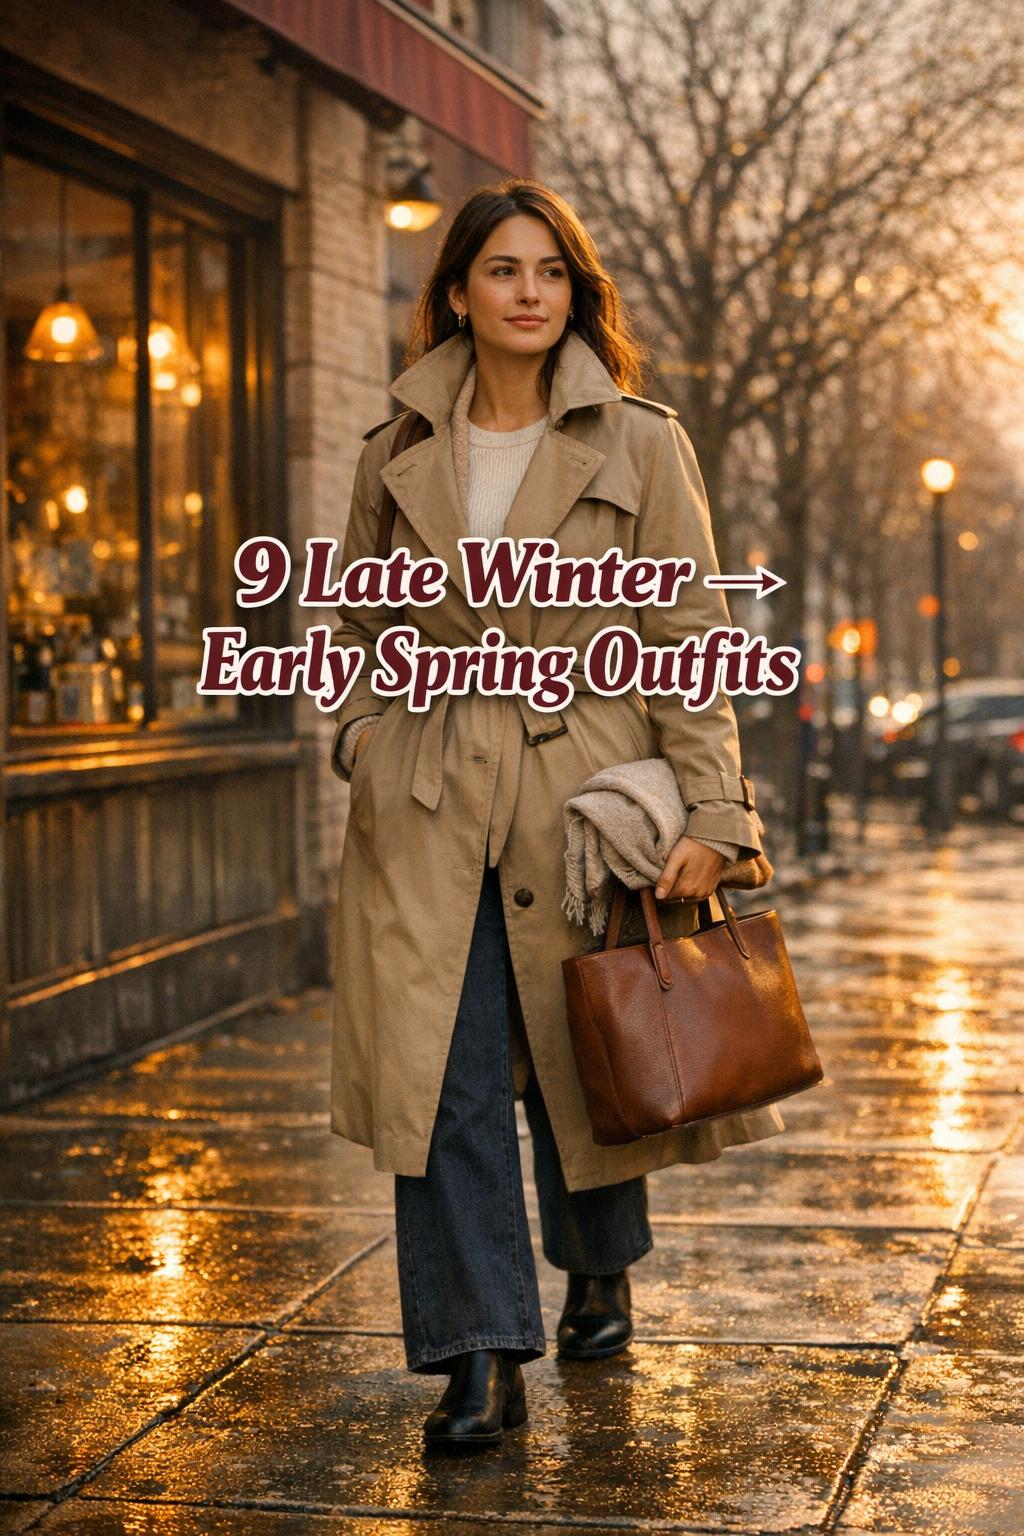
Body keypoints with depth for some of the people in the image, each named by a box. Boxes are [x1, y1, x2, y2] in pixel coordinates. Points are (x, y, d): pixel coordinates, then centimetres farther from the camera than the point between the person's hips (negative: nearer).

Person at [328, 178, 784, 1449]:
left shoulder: (638, 443, -2)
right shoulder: (398, 455, 6)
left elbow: (690, 636, -4)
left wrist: (709, 813, -11)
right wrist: (369, 755, 4)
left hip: (586, 787, -1)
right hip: (430, 809, 2)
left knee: (583, 1059, 11)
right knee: (444, 1073, -7)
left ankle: (600, 1275, 38)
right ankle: (483, 1359, -1)